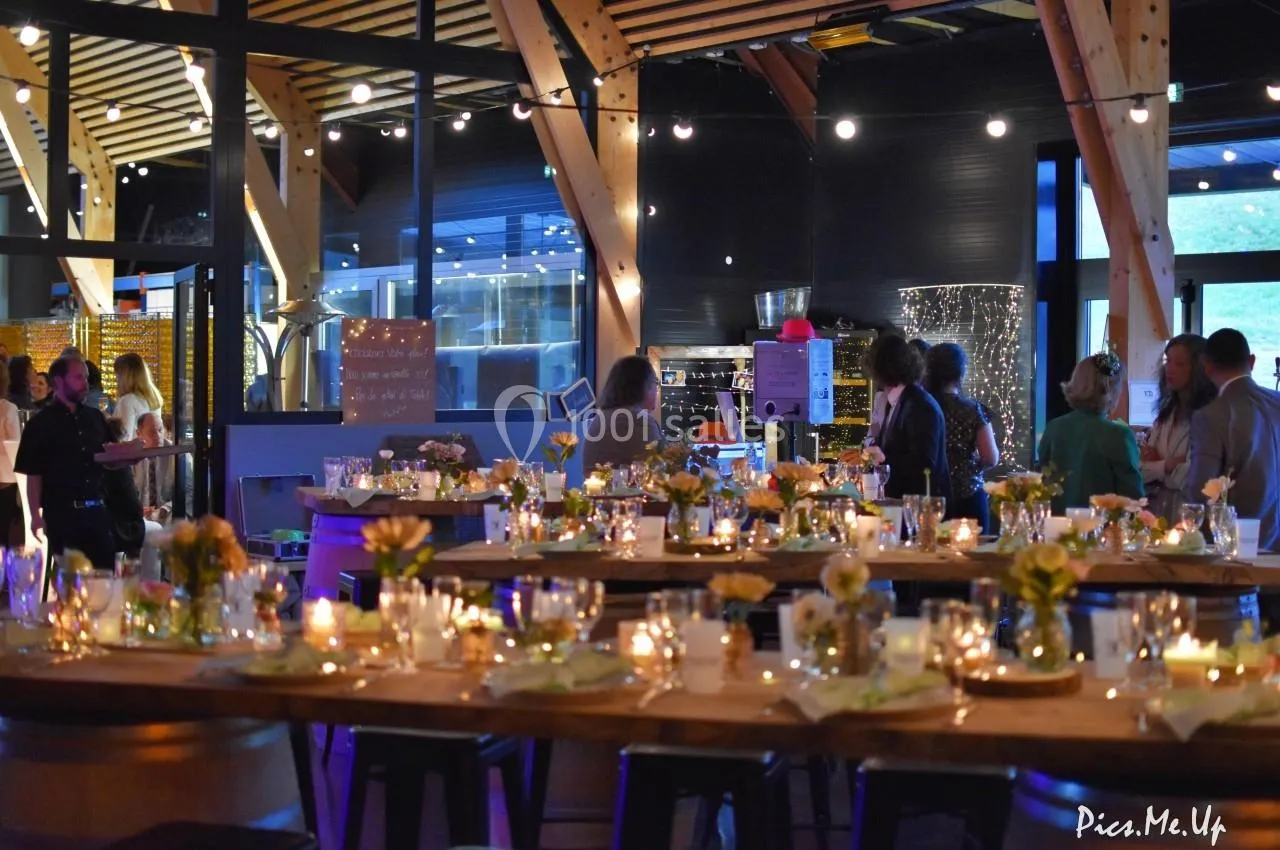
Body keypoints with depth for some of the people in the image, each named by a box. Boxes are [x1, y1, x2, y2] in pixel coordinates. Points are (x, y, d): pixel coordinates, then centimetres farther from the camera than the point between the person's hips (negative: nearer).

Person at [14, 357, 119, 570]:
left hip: (97, 509, 5)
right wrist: (36, 517, -12)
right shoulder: (41, 423, -3)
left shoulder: (95, 417, 12)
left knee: (105, 572, 4)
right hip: (62, 512, -5)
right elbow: (33, 474, -6)